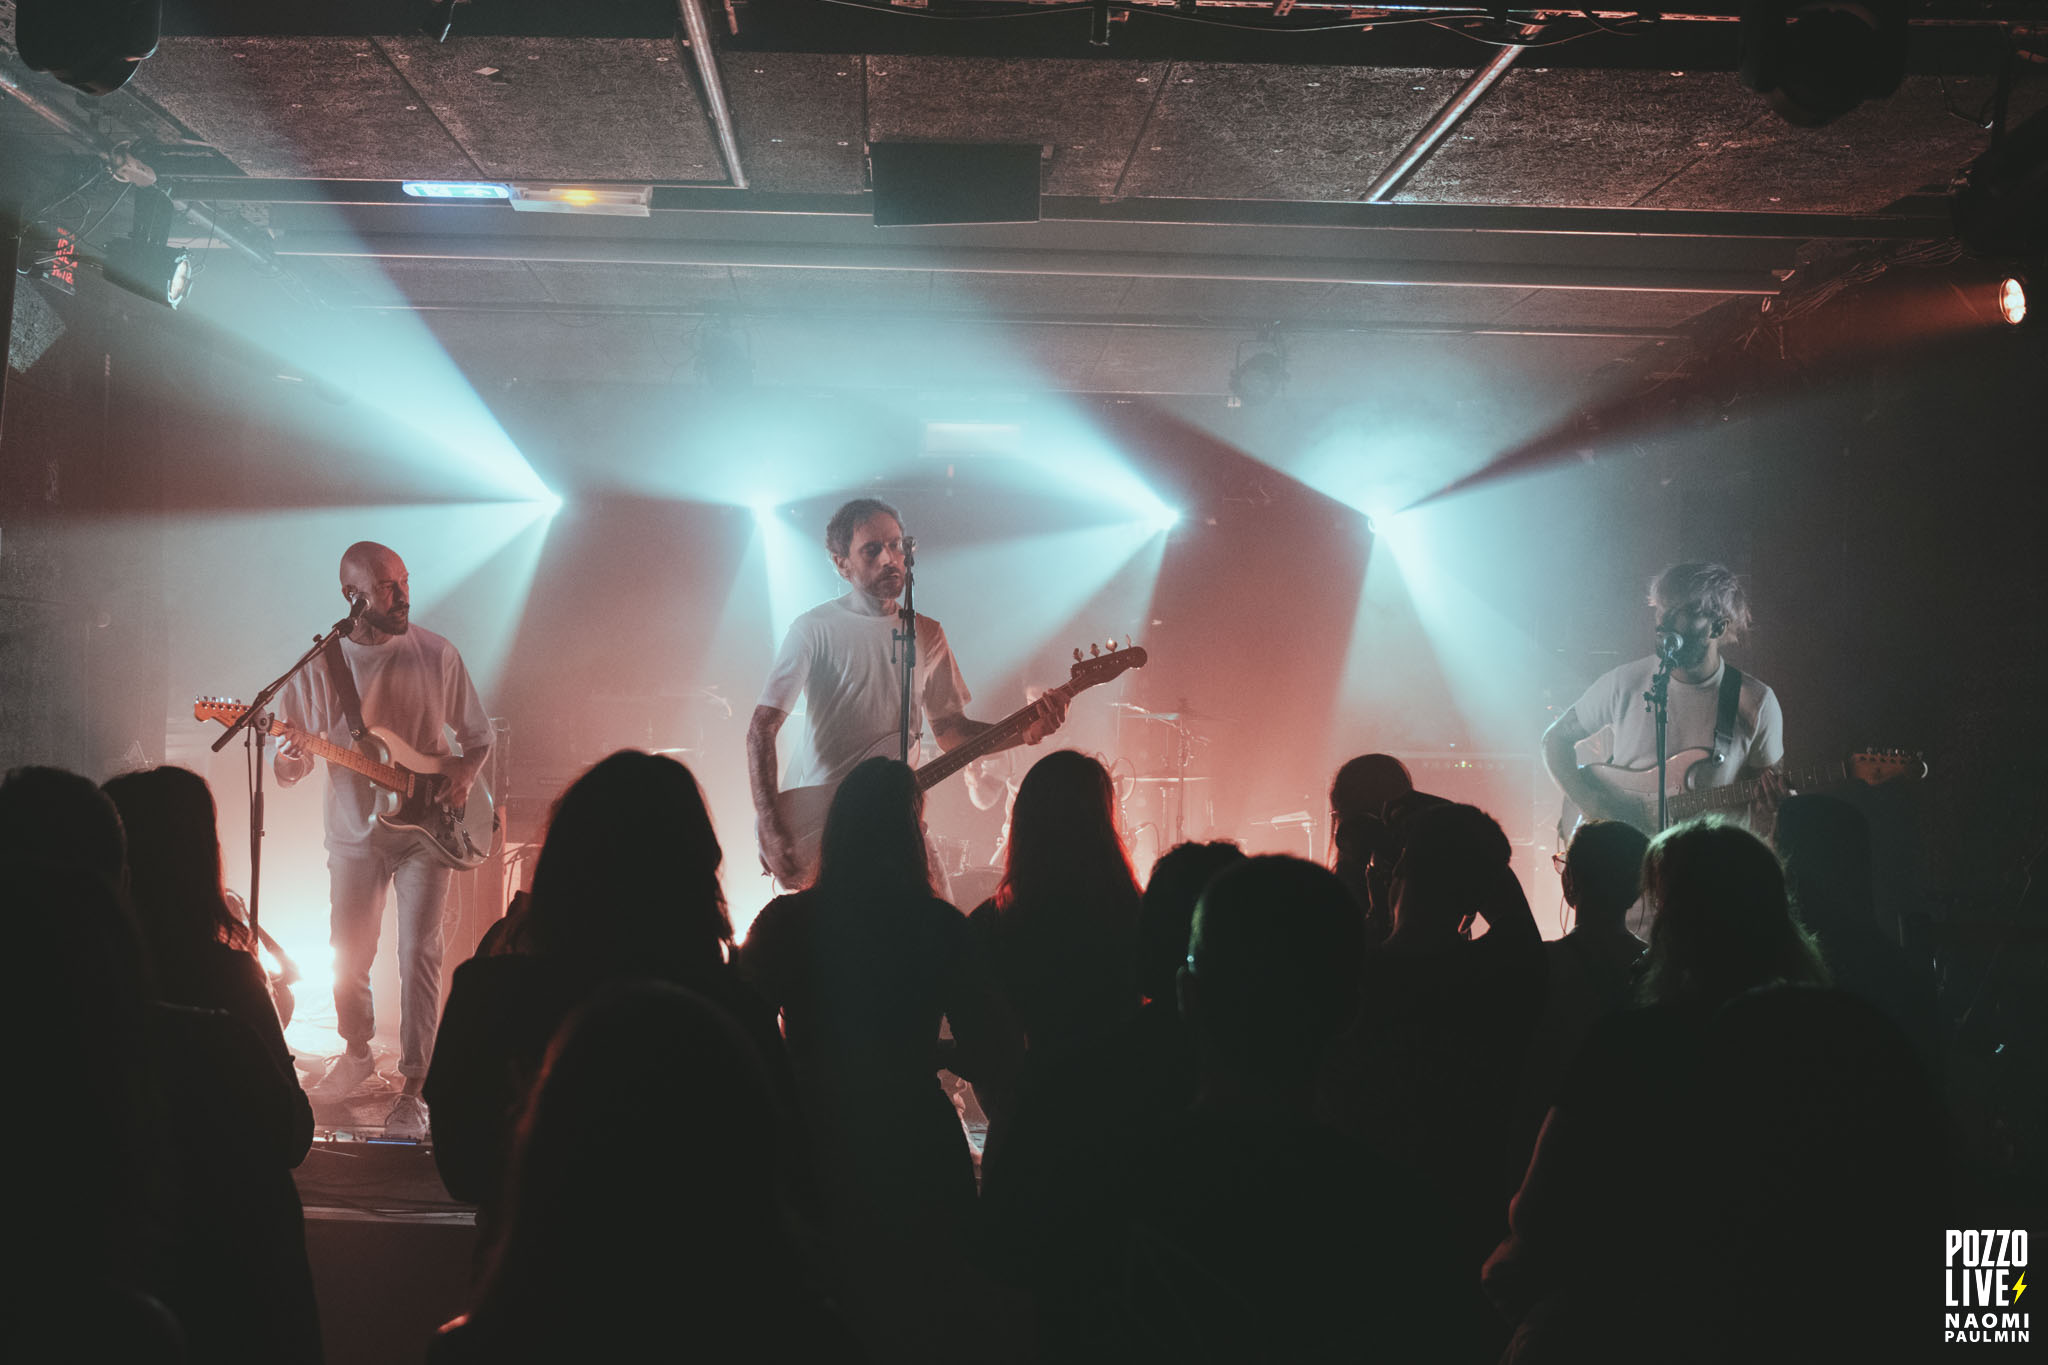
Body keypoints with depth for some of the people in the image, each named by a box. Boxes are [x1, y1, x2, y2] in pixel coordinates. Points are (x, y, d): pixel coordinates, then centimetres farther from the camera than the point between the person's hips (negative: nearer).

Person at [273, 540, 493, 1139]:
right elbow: (289, 761, -2)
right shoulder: (320, 664, -3)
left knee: (419, 955, -10)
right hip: (355, 833, 2)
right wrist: (289, 763, -26)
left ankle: (415, 1089, -4)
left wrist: (464, 772, -11)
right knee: (348, 958, 10)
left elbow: (478, 733, 9)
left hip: (426, 828, -1)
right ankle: (357, 1054, 36)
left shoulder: (436, 654, -2)